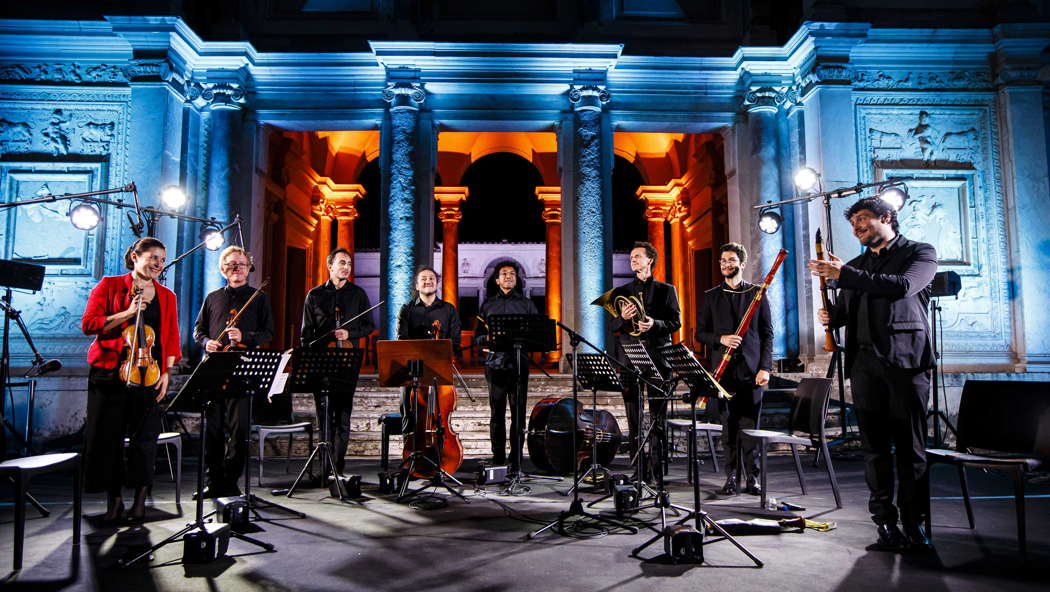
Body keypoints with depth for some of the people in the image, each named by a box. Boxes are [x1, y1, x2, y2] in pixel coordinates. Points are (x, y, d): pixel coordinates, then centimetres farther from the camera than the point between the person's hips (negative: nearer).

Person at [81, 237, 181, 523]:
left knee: (145, 435, 0)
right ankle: (114, 499, 17)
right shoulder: (110, 285, 4)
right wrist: (128, 312, -15)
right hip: (110, 371, -1)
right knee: (107, 435, 3)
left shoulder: (167, 296, 12)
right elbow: (88, 324, -4)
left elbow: (171, 339, 10)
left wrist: (166, 372, -1)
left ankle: (140, 499, 12)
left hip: (148, 374, 2)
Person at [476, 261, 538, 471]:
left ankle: (516, 460, 4)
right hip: (495, 362, 1)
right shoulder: (488, 305, 15)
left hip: (519, 363, -1)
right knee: (496, 412, 3)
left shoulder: (526, 304, 13)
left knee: (518, 412, -2)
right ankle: (498, 458, 12)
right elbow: (479, 335, 13)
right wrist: (489, 339, -7)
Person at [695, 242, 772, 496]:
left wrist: (765, 368, -5)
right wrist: (720, 339, -11)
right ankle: (732, 477, 14)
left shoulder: (757, 293, 7)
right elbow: (700, 333, 9)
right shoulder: (711, 296, 10)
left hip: (751, 369, -1)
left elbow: (767, 334, 4)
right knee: (729, 426, 5)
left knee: (750, 426, 2)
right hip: (724, 369, 1)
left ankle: (752, 477, 14)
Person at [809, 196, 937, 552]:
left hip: (905, 361, -4)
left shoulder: (919, 253, 6)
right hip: (864, 363, 4)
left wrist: (844, 274, -16)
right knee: (875, 446, 4)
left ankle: (914, 524, 9)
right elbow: (844, 312, 23)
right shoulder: (855, 265, 21)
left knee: (910, 446, -1)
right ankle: (885, 521, 10)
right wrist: (831, 317, -1)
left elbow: (901, 286, -14)